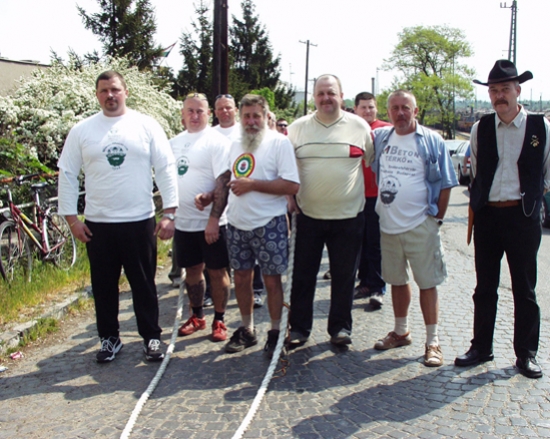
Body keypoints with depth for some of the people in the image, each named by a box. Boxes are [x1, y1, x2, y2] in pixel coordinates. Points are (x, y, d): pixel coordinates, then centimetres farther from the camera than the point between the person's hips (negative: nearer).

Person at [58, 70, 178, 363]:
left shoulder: (146, 125, 0)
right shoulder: (81, 130, 3)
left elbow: (166, 169, -1)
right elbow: (67, 174, 5)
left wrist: (169, 213, -7)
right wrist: (71, 218, 1)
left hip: (140, 221, -1)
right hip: (97, 224, 2)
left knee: (144, 284, 7)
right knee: (103, 286, 11)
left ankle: (151, 337, 21)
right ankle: (109, 338, 27)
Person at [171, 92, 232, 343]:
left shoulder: (216, 141, -9)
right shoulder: (175, 143, 10)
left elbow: (223, 183, -16)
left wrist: (214, 219, -21)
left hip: (210, 223, -6)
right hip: (183, 221, 6)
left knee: (217, 272, 4)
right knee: (192, 270, 15)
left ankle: (219, 321, 18)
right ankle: (197, 317, 31)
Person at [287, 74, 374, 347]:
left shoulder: (359, 127, -1)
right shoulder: (297, 128, 3)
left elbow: (375, 162, 9)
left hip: (348, 216, -1)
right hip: (308, 215, 1)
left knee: (344, 276, 8)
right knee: (302, 275, 7)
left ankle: (340, 328, 23)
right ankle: (299, 327, 20)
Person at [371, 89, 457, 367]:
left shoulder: (432, 141, -4)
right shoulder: (379, 138, 6)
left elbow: (445, 184, -1)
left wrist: (437, 218, -3)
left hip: (420, 226, -4)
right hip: (388, 225, 4)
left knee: (427, 283, 0)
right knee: (397, 281, 16)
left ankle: (432, 342, 9)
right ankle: (401, 332, 31)